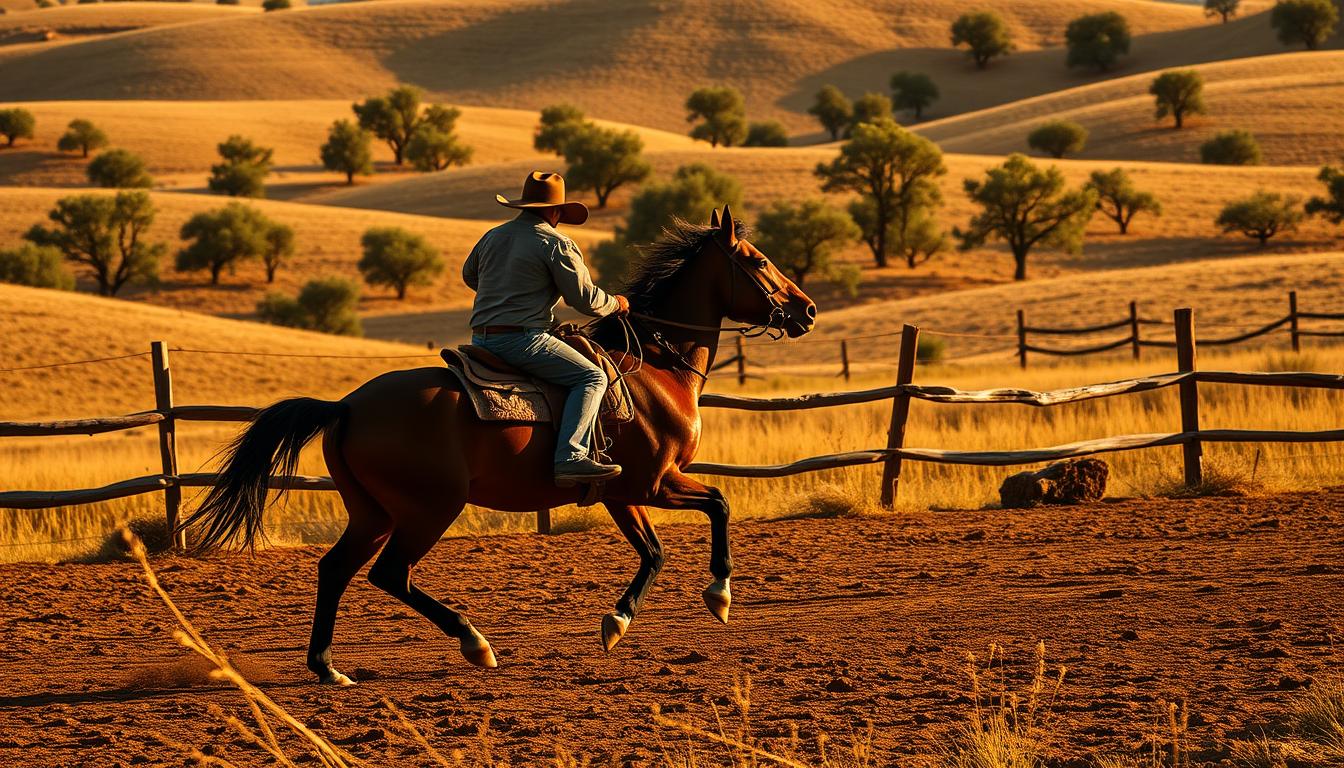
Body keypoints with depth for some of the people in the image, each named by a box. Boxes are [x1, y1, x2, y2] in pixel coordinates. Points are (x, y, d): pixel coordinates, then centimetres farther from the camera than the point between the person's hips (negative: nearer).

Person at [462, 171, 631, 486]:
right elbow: (586, 299, -7)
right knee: (592, 377, -10)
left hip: (480, 339, 8)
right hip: (522, 339, -8)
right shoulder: (557, 244, -6)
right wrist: (615, 305, 14)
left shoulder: (492, 237, 17)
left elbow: (469, 275, 35)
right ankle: (571, 457, -28)